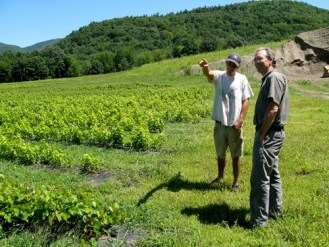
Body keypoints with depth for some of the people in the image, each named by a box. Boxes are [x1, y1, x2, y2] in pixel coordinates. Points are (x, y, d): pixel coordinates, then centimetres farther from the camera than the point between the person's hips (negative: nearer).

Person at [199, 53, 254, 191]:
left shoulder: (242, 79, -2)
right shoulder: (219, 76, -1)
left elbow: (246, 100, -3)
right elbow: (209, 74, -24)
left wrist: (240, 120, -12)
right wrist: (205, 67, -48)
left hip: (234, 124, -2)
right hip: (220, 123, 2)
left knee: (235, 155, 8)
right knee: (220, 153, 18)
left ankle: (236, 182, 21)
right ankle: (220, 177, 37)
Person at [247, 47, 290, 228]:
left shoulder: (274, 78, -14)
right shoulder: (268, 78, 16)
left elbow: (273, 109, -22)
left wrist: (262, 134, -18)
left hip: (269, 134, -11)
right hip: (271, 133, 11)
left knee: (260, 177, -7)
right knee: (272, 173, 19)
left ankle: (259, 219, 1)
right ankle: (275, 210, 32)